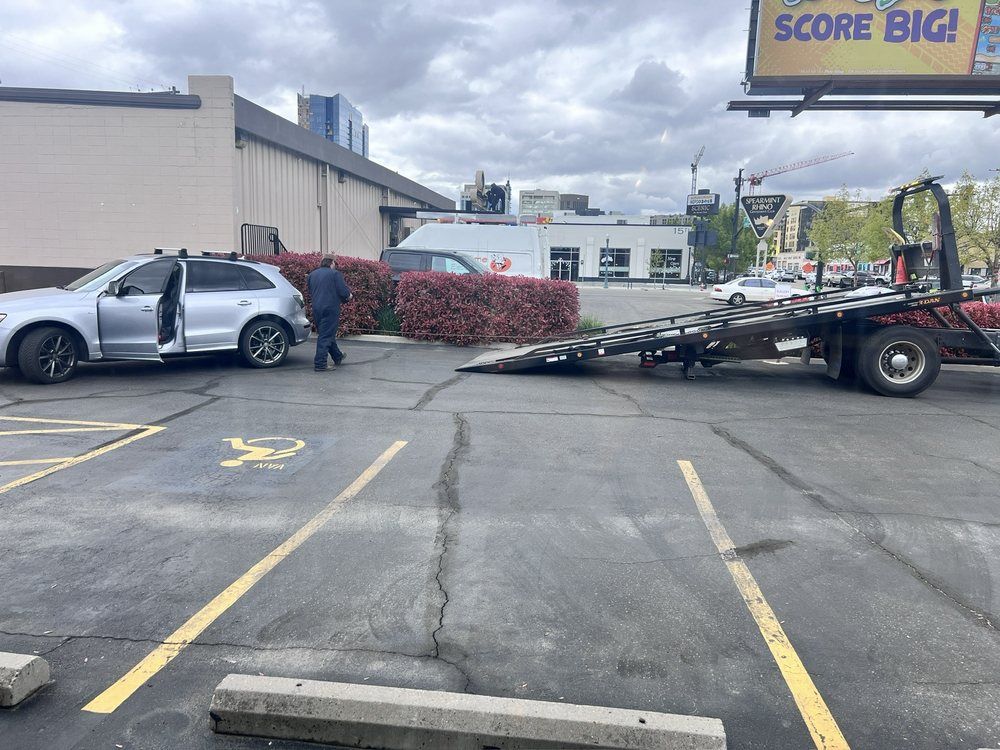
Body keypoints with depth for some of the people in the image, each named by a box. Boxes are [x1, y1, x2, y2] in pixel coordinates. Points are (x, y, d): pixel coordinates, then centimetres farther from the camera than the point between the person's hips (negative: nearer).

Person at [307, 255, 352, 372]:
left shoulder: (312, 274, 13)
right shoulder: (335, 274, -8)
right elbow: (344, 292, -13)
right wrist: (348, 296, 7)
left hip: (316, 308, 7)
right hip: (330, 308, -7)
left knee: (324, 333, 19)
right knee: (326, 336, -4)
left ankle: (338, 357, 34)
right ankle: (320, 364, -5)